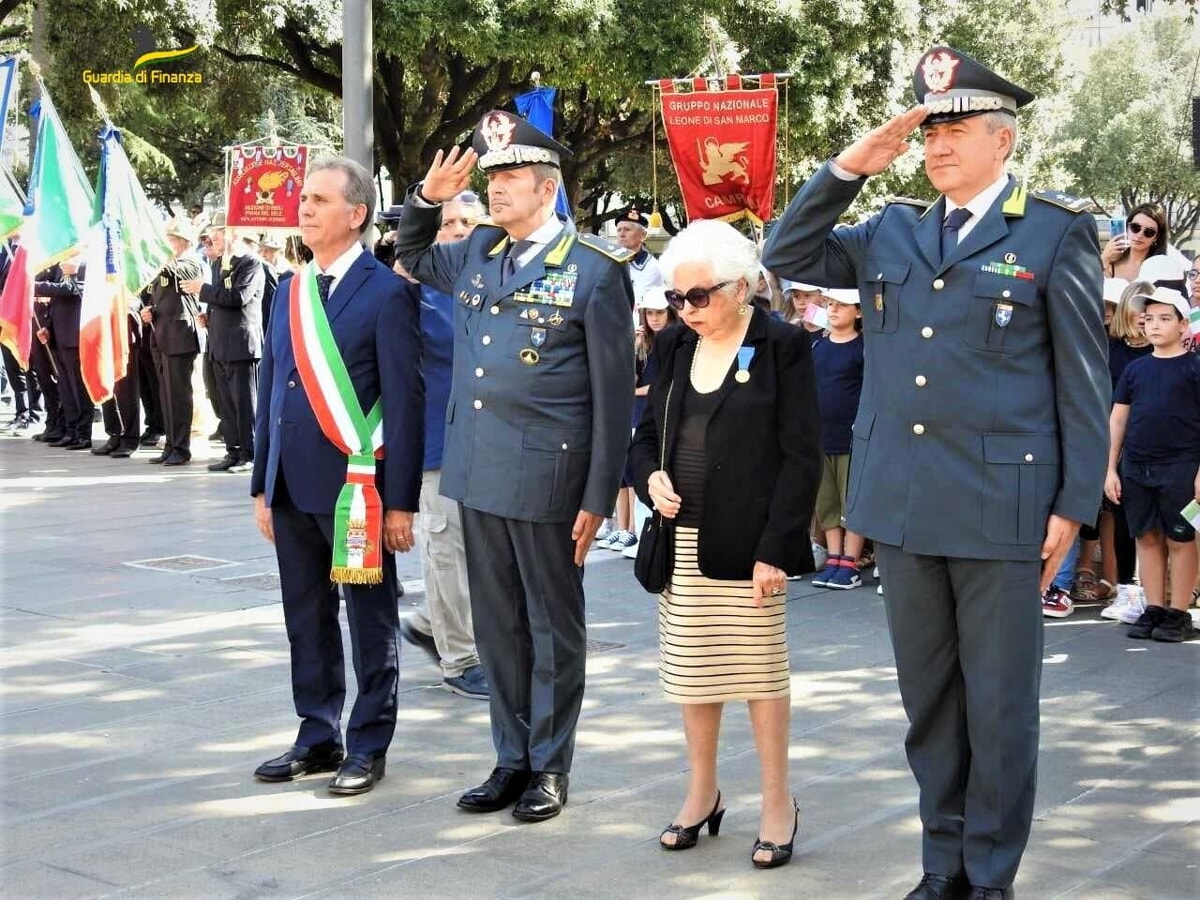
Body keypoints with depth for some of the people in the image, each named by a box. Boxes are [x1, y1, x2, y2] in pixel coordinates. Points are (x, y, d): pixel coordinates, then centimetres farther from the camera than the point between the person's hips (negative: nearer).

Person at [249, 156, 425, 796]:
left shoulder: (385, 293, -8)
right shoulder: (289, 291, 12)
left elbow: (404, 401, -10)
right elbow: (270, 390, 15)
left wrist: (398, 501, -12)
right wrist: (262, 484, 13)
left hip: (356, 489, -6)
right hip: (293, 488, 7)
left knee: (370, 623, 6)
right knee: (306, 621, 14)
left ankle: (368, 745, 17)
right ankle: (318, 738, 26)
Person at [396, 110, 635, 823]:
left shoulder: (595, 269, -8)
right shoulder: (477, 253, 10)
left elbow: (614, 390, -8)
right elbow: (412, 258, 30)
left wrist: (599, 496, -10)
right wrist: (428, 198, 9)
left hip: (547, 478, -6)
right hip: (479, 473, 6)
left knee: (553, 628, 7)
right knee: (498, 626, 13)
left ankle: (549, 766, 19)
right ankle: (512, 758, 25)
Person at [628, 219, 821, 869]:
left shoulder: (783, 348, -7)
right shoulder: (671, 347, 8)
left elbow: (801, 457, -10)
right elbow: (646, 435, 16)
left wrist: (776, 548, -15)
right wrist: (650, 476, -8)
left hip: (748, 542, -5)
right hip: (682, 539, 5)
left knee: (760, 666, 2)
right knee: (691, 667, 11)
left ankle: (777, 801, 16)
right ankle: (702, 792, 26)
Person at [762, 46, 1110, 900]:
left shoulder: (1058, 230, -2)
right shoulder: (891, 232, 11)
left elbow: (1084, 378, -3)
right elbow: (788, 256, 12)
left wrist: (1074, 505, -7)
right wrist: (850, 168, 0)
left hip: (1002, 508, -5)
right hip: (905, 507, 5)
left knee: (999, 707, 4)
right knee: (930, 700, 14)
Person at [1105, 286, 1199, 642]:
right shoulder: (1135, 369, 12)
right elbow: (1118, 419, 13)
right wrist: (1111, 469, 7)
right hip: (1135, 467, 4)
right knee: (1147, 537, 7)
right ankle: (1153, 610, 14)